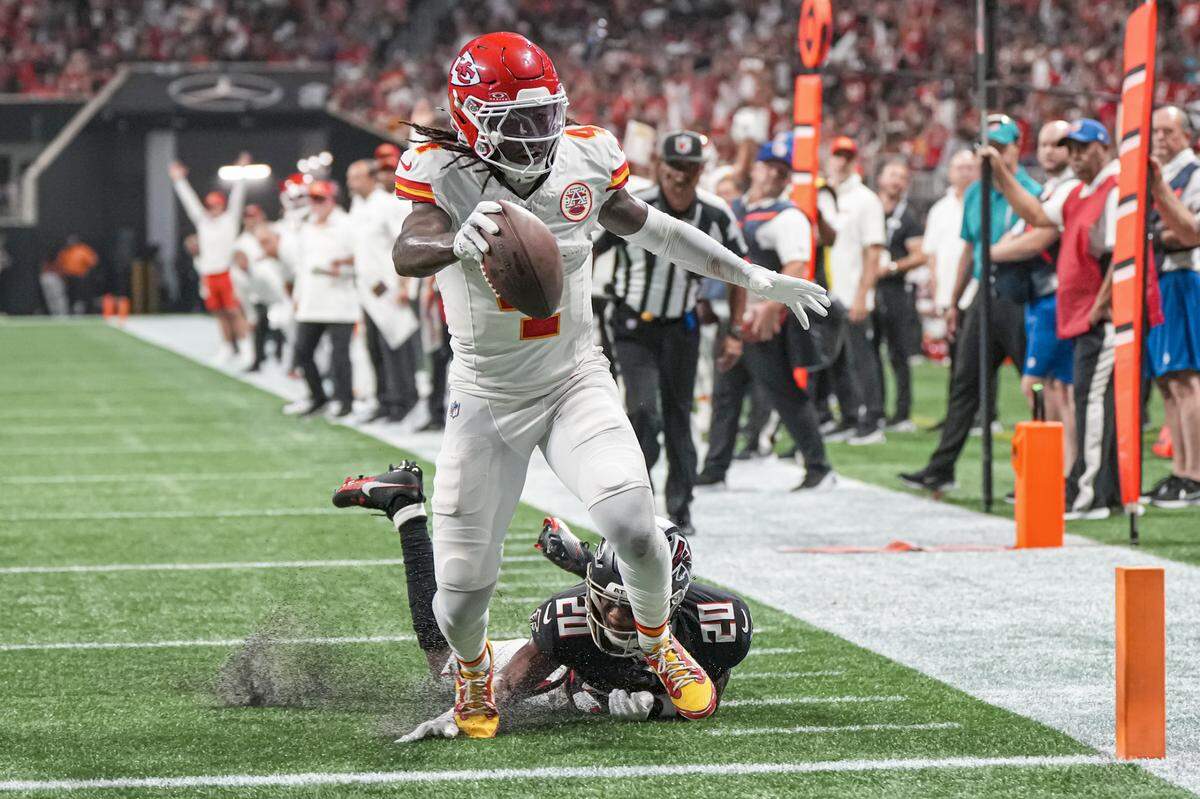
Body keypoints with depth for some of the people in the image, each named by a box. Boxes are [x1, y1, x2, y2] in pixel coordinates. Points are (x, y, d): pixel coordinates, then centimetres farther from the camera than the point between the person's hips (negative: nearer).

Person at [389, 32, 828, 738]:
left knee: (634, 527, -21)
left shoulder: (585, 157, -6)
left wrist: (756, 278, 17)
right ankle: (472, 665, 36)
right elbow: (407, 253, -37)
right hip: (487, 400, -2)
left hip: (576, 381, 2)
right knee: (462, 592, -3)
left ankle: (657, 641, 12)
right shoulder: (447, 173, -18)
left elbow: (642, 225, 12)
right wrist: (456, 242, -62)